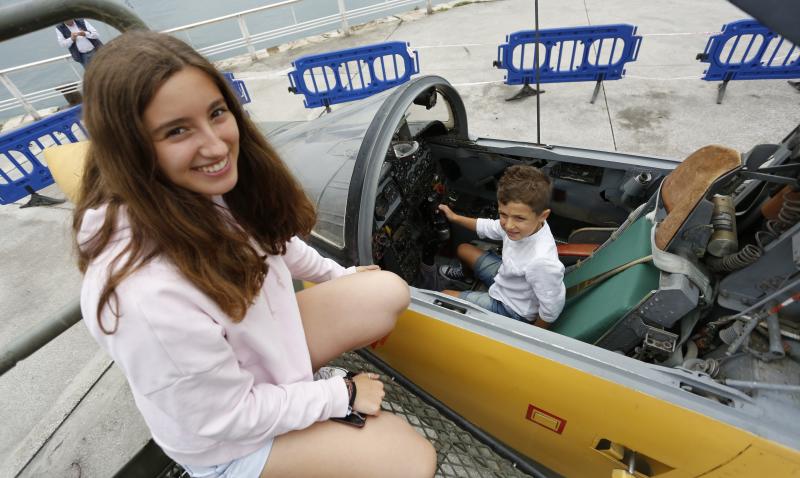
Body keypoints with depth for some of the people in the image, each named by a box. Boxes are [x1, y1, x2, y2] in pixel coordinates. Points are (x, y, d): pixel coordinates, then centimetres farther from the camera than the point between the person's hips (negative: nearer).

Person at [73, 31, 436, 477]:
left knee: (391, 292, -3)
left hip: (264, 333, 6)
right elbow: (227, 417, -26)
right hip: (228, 439, -5)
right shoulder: (148, 295, -40)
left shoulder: (211, 190, -18)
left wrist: (340, 275, 12)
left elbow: (271, 243, 4)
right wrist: (342, 394, -14)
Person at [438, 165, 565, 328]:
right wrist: (455, 217, 7)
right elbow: (490, 227, 0)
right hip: (504, 277, 6)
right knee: (464, 249, 16)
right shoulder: (527, 224, -21)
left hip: (512, 309, -6)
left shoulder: (542, 262, -43)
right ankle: (466, 274, 51)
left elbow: (552, 310, -29)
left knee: (445, 296, -3)